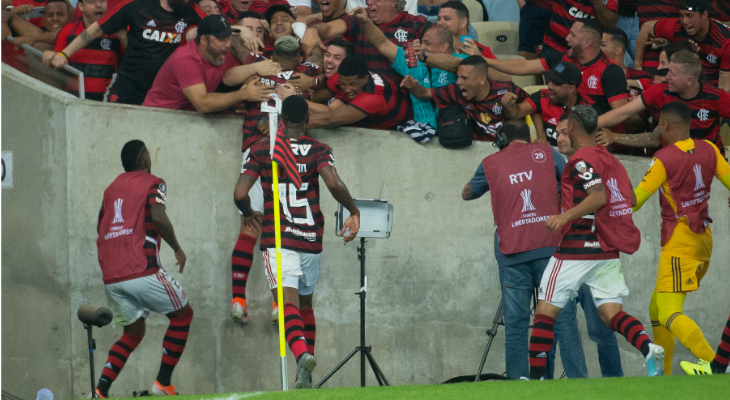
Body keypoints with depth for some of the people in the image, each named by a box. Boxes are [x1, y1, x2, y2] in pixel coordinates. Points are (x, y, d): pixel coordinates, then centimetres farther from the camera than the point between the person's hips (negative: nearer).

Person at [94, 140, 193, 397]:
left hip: (110, 277, 6)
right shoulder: (152, 184, 1)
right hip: (142, 270, -6)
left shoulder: (112, 188, 19)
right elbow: (158, 217, -15)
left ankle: (101, 389, 1)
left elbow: (100, 227, 25)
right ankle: (162, 384, 2)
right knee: (182, 314, 12)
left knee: (133, 333, 20)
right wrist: (177, 249, -4)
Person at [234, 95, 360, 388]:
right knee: (306, 303, 19)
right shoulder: (319, 150, 1)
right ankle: (306, 377, 19)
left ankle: (302, 353, -43)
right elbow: (334, 183, -16)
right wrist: (354, 211, 0)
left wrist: (249, 215, 17)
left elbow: (240, 194, -4)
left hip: (277, 240, -2)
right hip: (311, 241, 2)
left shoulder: (262, 151, 3)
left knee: (289, 303, -13)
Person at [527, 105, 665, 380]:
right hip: (609, 252, 7)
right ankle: (648, 348, -25)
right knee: (612, 313, 1)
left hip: (575, 251, -7)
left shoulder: (581, 160, -11)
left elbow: (599, 197, -24)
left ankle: (536, 376, -2)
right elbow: (629, 199, 22)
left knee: (545, 312, 1)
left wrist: (567, 216, -33)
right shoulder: (610, 159, 14)